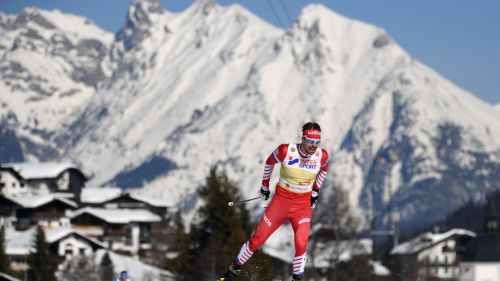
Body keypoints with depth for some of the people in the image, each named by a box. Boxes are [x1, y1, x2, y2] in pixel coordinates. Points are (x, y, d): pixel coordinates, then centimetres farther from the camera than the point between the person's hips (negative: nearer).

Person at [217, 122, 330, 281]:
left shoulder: (322, 156, -12)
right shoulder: (286, 151, -19)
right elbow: (270, 162, 3)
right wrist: (265, 185, 12)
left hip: (303, 205, 1)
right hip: (281, 200, -1)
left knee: (301, 244, -20)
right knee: (257, 240, 3)